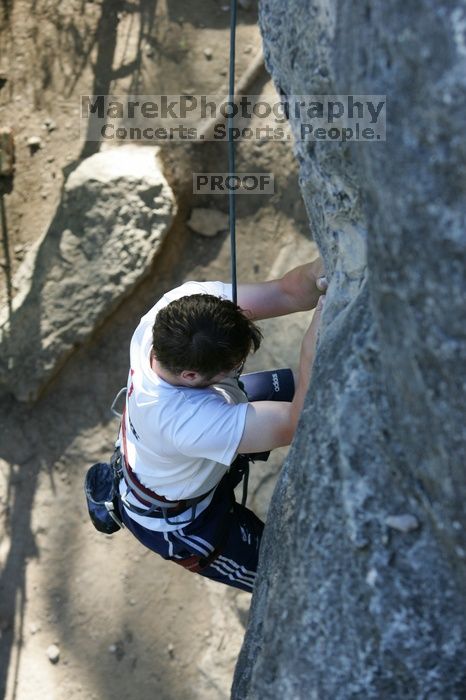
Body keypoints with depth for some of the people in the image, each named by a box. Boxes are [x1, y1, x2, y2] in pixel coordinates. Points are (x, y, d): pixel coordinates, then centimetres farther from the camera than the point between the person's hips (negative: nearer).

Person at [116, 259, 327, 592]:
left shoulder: (188, 302, -34)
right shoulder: (186, 420, -50)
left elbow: (285, 291, -31)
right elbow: (300, 424, -49)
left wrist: (322, 272, -53)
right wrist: (320, 332, -60)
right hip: (175, 520, -6)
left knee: (296, 384, 9)